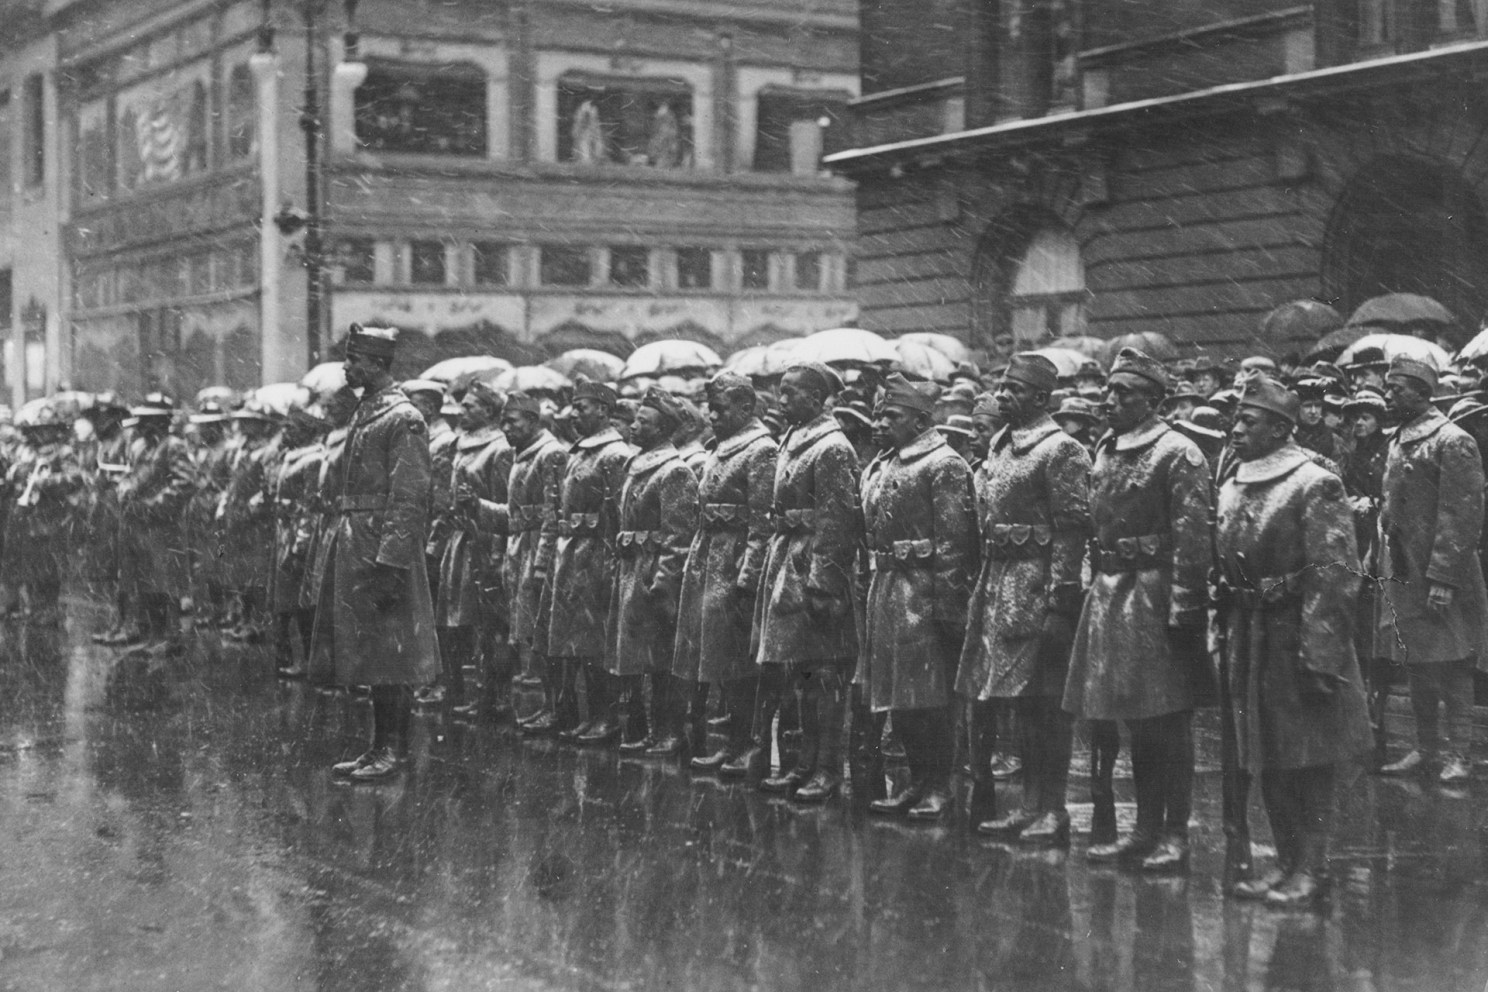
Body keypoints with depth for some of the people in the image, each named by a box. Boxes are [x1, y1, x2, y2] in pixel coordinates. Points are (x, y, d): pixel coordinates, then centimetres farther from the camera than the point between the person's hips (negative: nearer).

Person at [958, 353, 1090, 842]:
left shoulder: (1061, 451, -9)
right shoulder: (999, 446, 16)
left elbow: (1072, 530, -14)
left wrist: (1059, 602, -19)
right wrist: (979, 591, 17)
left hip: (1036, 586, -9)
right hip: (996, 582, 9)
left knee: (1042, 703, -5)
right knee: (983, 697, 9)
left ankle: (1052, 810, 2)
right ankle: (1032, 806, 18)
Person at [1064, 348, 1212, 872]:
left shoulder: (1178, 455, -10)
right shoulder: (1105, 451, 13)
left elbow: (1191, 538, -14)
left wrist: (1183, 610, -18)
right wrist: (1096, 586, 14)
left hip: (1156, 593, -7)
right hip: (1109, 592, 7)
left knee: (1167, 720, -1)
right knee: (1134, 720, 12)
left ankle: (1174, 834, 5)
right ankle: (1146, 828, 20)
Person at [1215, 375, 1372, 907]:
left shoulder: (1315, 485, -11)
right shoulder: (1231, 490, 11)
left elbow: (1335, 576, -16)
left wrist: (1317, 656, -21)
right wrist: (1225, 638, 11)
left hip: (1299, 637, -7)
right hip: (1248, 639, 7)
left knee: (1310, 758, 0)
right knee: (1266, 758, 12)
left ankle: (1312, 867, 7)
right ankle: (1286, 860, 21)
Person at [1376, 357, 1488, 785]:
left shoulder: (1453, 442, -11)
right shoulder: (1398, 442, 15)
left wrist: (1442, 578, -20)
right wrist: (1385, 567, 14)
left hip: (1441, 579, -8)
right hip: (1404, 574, 8)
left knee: (1451, 669, -2)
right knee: (1417, 669, 12)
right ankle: (1426, 749, 20)